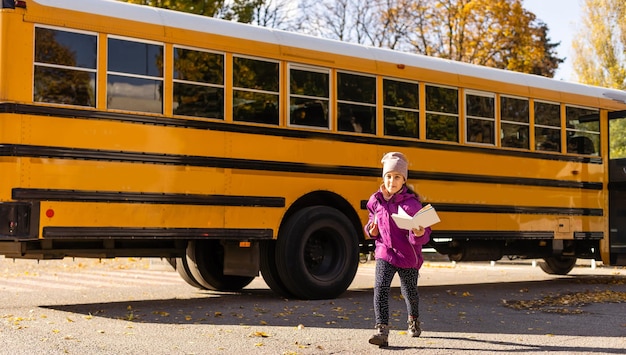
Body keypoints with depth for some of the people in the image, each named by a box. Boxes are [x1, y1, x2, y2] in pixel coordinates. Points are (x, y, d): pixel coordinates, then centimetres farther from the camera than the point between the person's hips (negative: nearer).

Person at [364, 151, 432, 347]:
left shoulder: (411, 203, -15)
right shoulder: (376, 201, -2)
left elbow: (424, 232, -13)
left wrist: (419, 234, -36)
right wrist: (371, 230, -4)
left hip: (408, 256, -2)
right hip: (385, 252, 2)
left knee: (409, 291, 19)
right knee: (380, 289, -17)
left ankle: (413, 320, 48)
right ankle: (382, 330, -17)